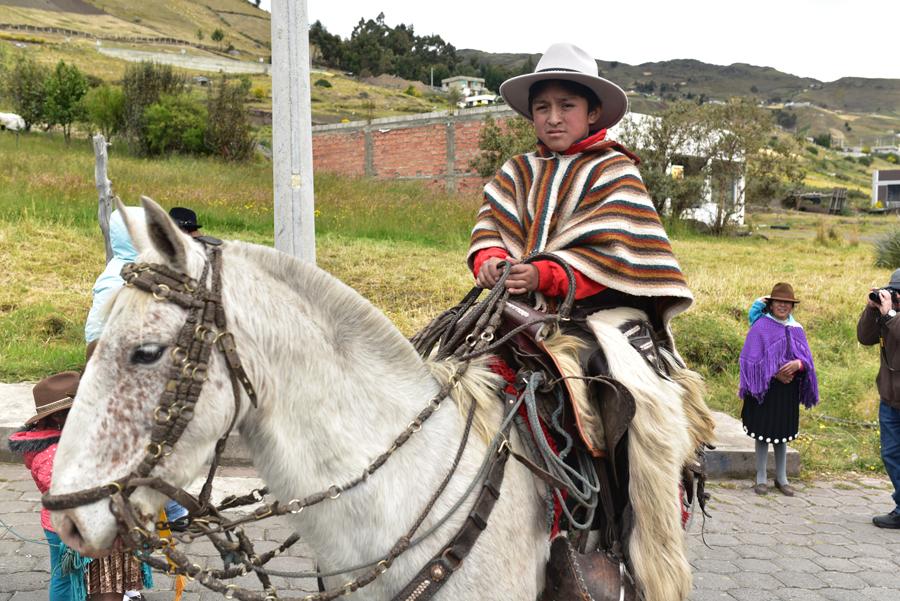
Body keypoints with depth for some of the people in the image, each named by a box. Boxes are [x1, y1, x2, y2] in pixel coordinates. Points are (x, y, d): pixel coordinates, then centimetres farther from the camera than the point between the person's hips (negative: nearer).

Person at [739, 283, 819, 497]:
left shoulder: (796, 329, 10)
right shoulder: (761, 326, -4)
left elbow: (807, 357, 7)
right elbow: (752, 358, -8)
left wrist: (797, 364, -16)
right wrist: (774, 373, -17)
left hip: (788, 391, 4)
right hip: (765, 389, -4)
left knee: (782, 433, 11)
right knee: (763, 432, 2)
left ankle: (781, 478, 21)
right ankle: (761, 479, 12)